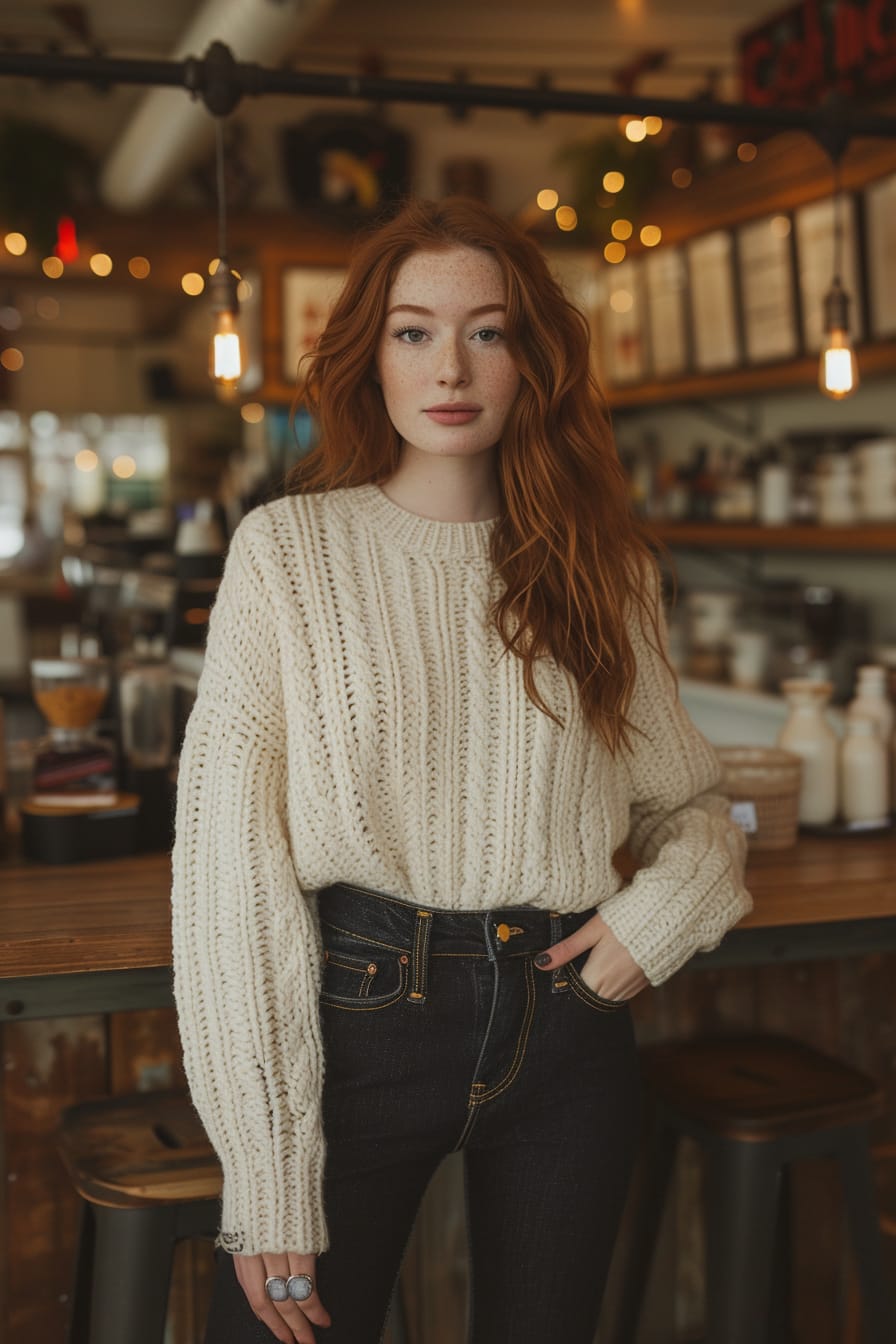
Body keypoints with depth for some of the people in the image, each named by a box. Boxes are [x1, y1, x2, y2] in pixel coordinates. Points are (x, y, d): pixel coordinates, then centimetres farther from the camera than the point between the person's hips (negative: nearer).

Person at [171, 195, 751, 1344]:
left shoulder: (601, 567, 5)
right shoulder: (290, 548, -4)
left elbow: (690, 799, 15)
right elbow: (230, 859, -9)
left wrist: (663, 904, -9)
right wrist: (267, 1177, -14)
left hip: (566, 1031, 3)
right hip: (357, 1021, -3)